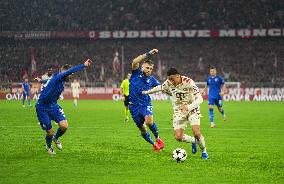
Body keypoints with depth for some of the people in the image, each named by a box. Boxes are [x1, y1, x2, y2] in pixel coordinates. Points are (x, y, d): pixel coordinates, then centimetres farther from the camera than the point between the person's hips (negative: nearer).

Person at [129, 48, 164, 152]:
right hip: (134, 106, 0)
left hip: (146, 104, 0)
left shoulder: (151, 79, 1)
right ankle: (153, 144, 31)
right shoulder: (136, 73, -6)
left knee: (149, 121, -29)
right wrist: (148, 54, -29)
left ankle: (158, 139, -5)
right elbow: (135, 62, -24)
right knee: (142, 129, 8)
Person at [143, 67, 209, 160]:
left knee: (196, 133, -22)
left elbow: (199, 99, -26)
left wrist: (188, 107, -41)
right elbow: (160, 87, 13)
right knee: (178, 137, -10)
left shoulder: (188, 82, -24)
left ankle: (203, 151, 7)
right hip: (178, 111, 4)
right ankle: (193, 141, 22)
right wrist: (147, 92, 25)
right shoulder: (168, 83, -11)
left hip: (192, 109, -4)